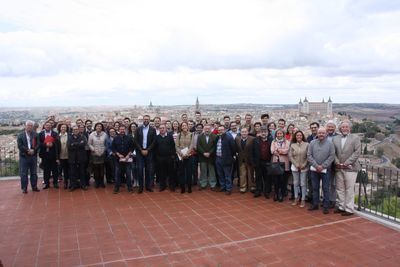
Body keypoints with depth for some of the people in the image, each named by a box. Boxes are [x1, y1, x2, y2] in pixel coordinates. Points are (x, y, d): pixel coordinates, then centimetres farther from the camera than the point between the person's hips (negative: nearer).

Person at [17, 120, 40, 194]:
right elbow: (20, 146, -9)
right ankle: (24, 188, 11)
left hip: (33, 156, 2)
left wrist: (33, 150, -17)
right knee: (24, 173, 2)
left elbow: (38, 144, -2)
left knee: (34, 173, 10)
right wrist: (28, 150, -16)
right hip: (24, 156, -2)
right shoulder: (20, 135, 0)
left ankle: (34, 186, 19)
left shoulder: (35, 134, 4)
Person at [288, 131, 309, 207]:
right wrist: (297, 165, -7)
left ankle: (303, 200, 11)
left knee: (303, 184, 2)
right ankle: (296, 198, 21)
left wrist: (303, 165, -10)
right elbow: (290, 156, 1)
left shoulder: (306, 144, -5)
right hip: (295, 167, 2)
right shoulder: (292, 145, 3)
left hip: (304, 167, -2)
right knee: (295, 183, 10)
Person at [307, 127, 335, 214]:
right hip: (314, 169, 2)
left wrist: (323, 166, -12)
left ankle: (326, 206, 10)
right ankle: (315, 204, 22)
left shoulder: (330, 144, -3)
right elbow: (309, 155, -1)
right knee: (315, 188, 11)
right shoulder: (312, 143, 2)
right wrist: (316, 165, -9)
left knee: (325, 189, 3)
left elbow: (332, 156, -7)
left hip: (325, 169, -2)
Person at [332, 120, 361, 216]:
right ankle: (341, 207, 21)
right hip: (338, 168, 4)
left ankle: (349, 209, 7)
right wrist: (337, 162, -7)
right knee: (339, 189, 10)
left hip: (350, 168, -4)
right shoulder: (335, 138, 10)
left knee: (349, 189, -1)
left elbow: (357, 152, -8)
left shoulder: (355, 138, 0)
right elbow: (333, 152, 7)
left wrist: (347, 163, -13)